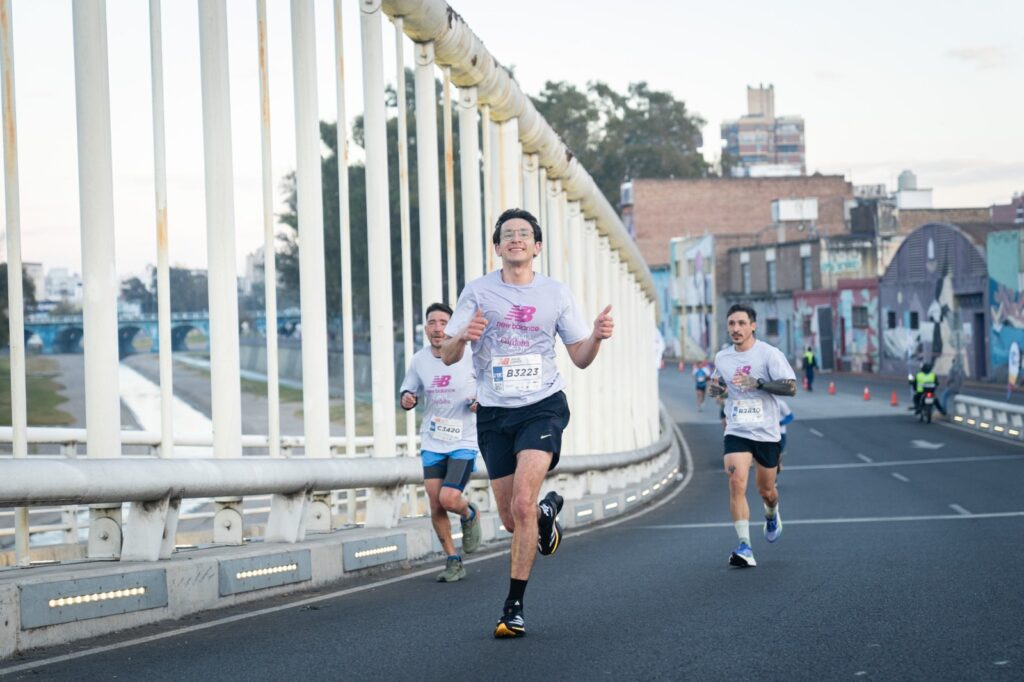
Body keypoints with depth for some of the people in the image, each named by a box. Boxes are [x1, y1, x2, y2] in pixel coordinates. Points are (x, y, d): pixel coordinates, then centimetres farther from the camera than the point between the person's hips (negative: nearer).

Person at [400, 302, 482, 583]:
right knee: (436, 507, 0)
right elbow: (409, 392, 14)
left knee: (449, 499, -18)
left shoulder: (470, 358, -8)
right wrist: (406, 400, -10)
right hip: (432, 443, 4)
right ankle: (453, 562, 17)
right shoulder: (419, 360, 1)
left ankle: (469, 514, 18)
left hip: (464, 441, -4)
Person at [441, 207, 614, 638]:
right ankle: (547, 513, 43)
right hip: (494, 412, 2)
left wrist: (596, 336, -11)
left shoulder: (556, 294, 4)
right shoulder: (477, 292, 1)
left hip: (543, 406, -1)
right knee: (511, 520, 5)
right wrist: (463, 337, -23)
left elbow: (580, 358, 11)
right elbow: (447, 356, -1)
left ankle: (514, 606, -12)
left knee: (522, 503, -20)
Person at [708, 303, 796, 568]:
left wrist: (757, 383, -28)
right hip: (736, 433, 2)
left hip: (766, 433, -2)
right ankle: (744, 546, -21)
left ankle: (772, 515, 49)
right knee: (736, 483, -19)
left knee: (766, 490, 12)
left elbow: (791, 387, -16)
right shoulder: (721, 358, 6)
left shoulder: (769, 354, -9)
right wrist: (715, 389, 0)